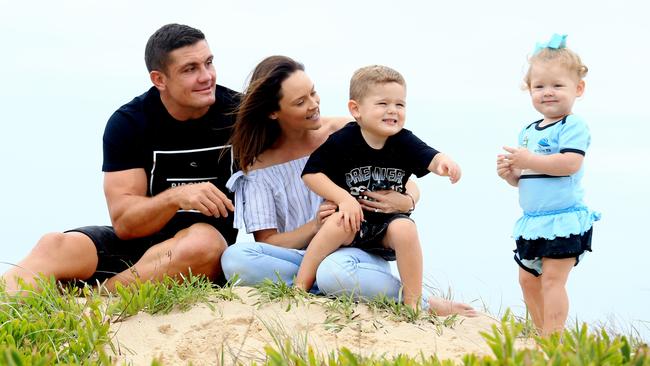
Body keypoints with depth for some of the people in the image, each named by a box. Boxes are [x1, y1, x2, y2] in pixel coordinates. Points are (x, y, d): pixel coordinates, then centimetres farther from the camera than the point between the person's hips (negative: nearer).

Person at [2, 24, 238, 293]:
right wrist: (176, 197, -27)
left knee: (204, 241, -37)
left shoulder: (237, 113, -5)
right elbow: (123, 222, -10)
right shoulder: (128, 123, -4)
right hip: (138, 239, 1)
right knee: (54, 247, -25)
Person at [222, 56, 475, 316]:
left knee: (333, 271, -40)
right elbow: (267, 243, 0)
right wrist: (314, 226, -18)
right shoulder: (260, 166, 3)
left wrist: (406, 202, -17)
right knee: (234, 258, -29)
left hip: (360, 250, -2)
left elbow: (409, 187, 9)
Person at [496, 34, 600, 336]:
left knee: (552, 279, -11)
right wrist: (509, 173, 0)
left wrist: (529, 160, -22)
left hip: (563, 220, -9)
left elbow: (570, 163, -26)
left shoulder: (573, 126, -11)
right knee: (528, 279, 14)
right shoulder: (528, 132, 14)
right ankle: (543, 334, 27)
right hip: (532, 221, 9)